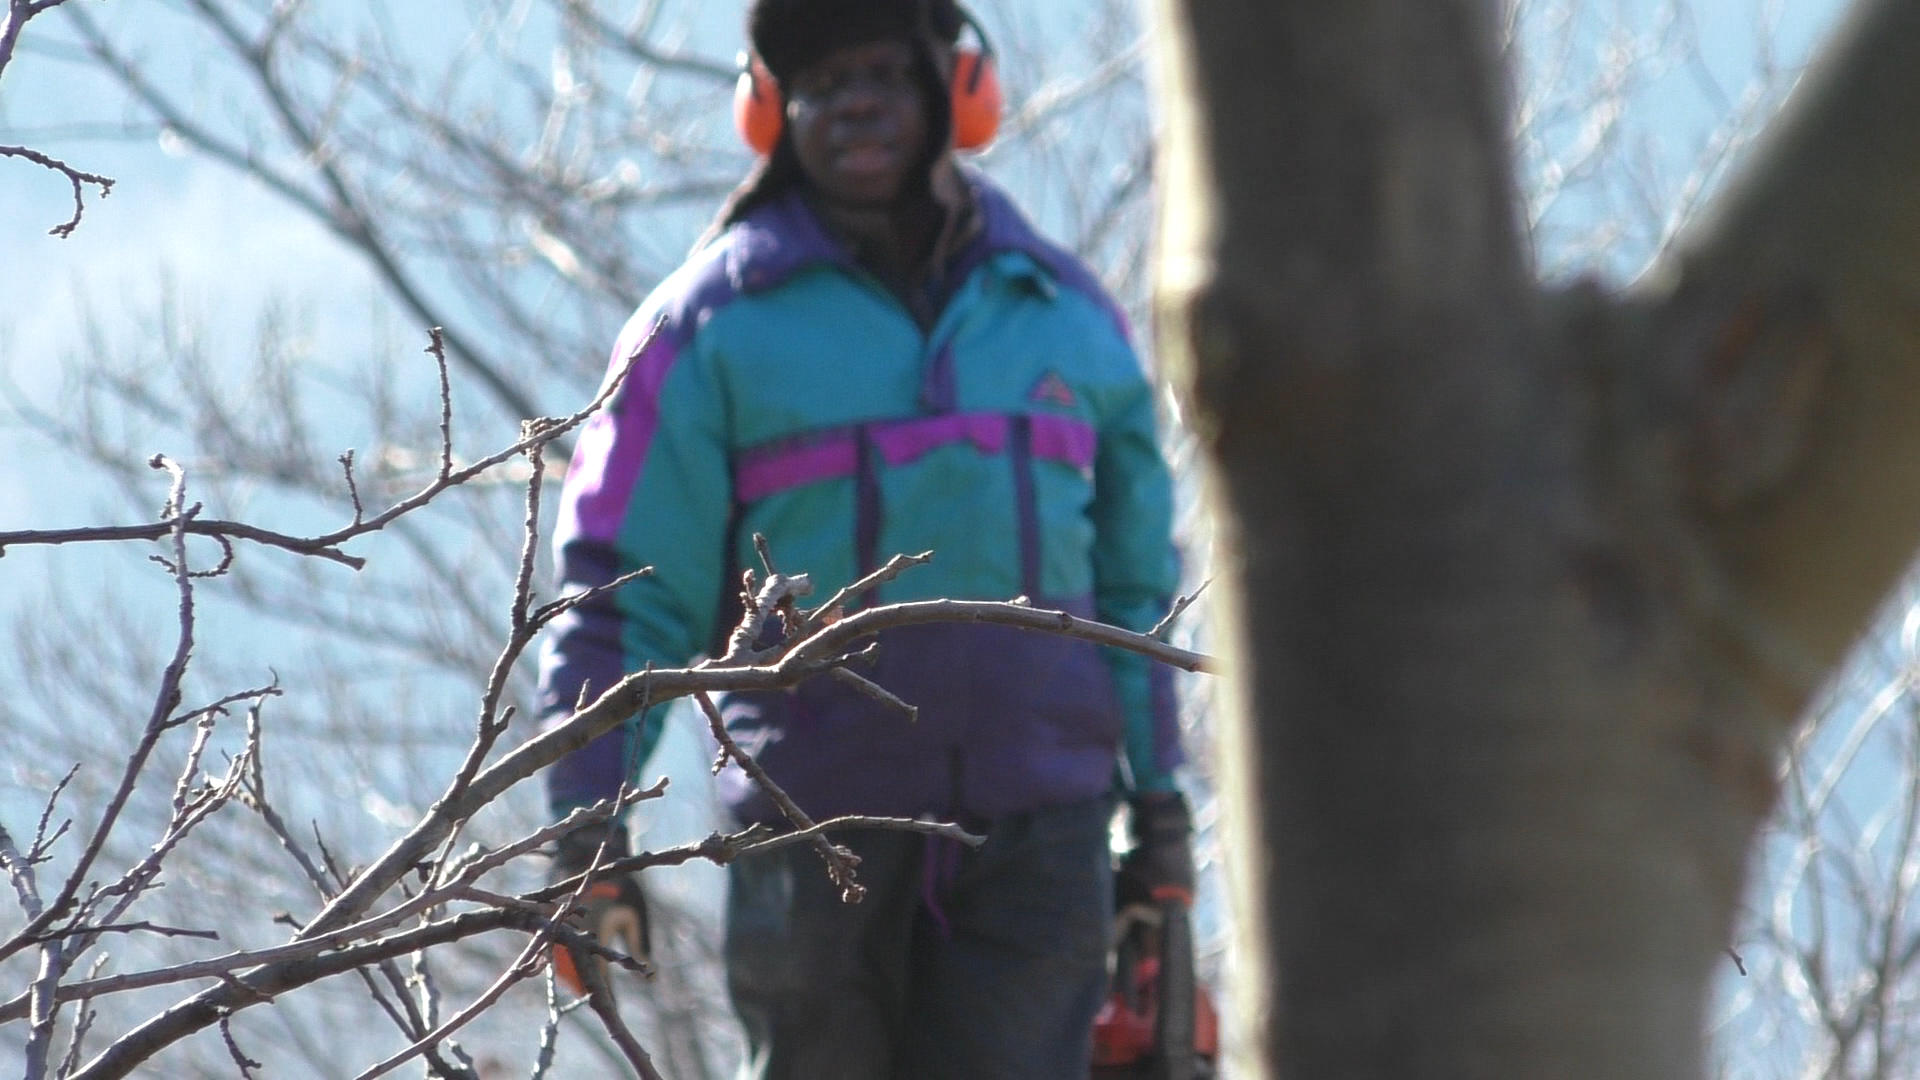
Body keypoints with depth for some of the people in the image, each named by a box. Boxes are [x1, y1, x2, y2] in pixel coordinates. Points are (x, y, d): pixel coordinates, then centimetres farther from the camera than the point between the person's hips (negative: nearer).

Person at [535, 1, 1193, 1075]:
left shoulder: (1064, 307, 12)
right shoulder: (713, 322, 1)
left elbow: (1133, 581, 18)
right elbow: (627, 591, -1)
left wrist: (1159, 795, 14)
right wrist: (587, 824, -9)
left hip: (1037, 822, 2)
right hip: (817, 816, -2)